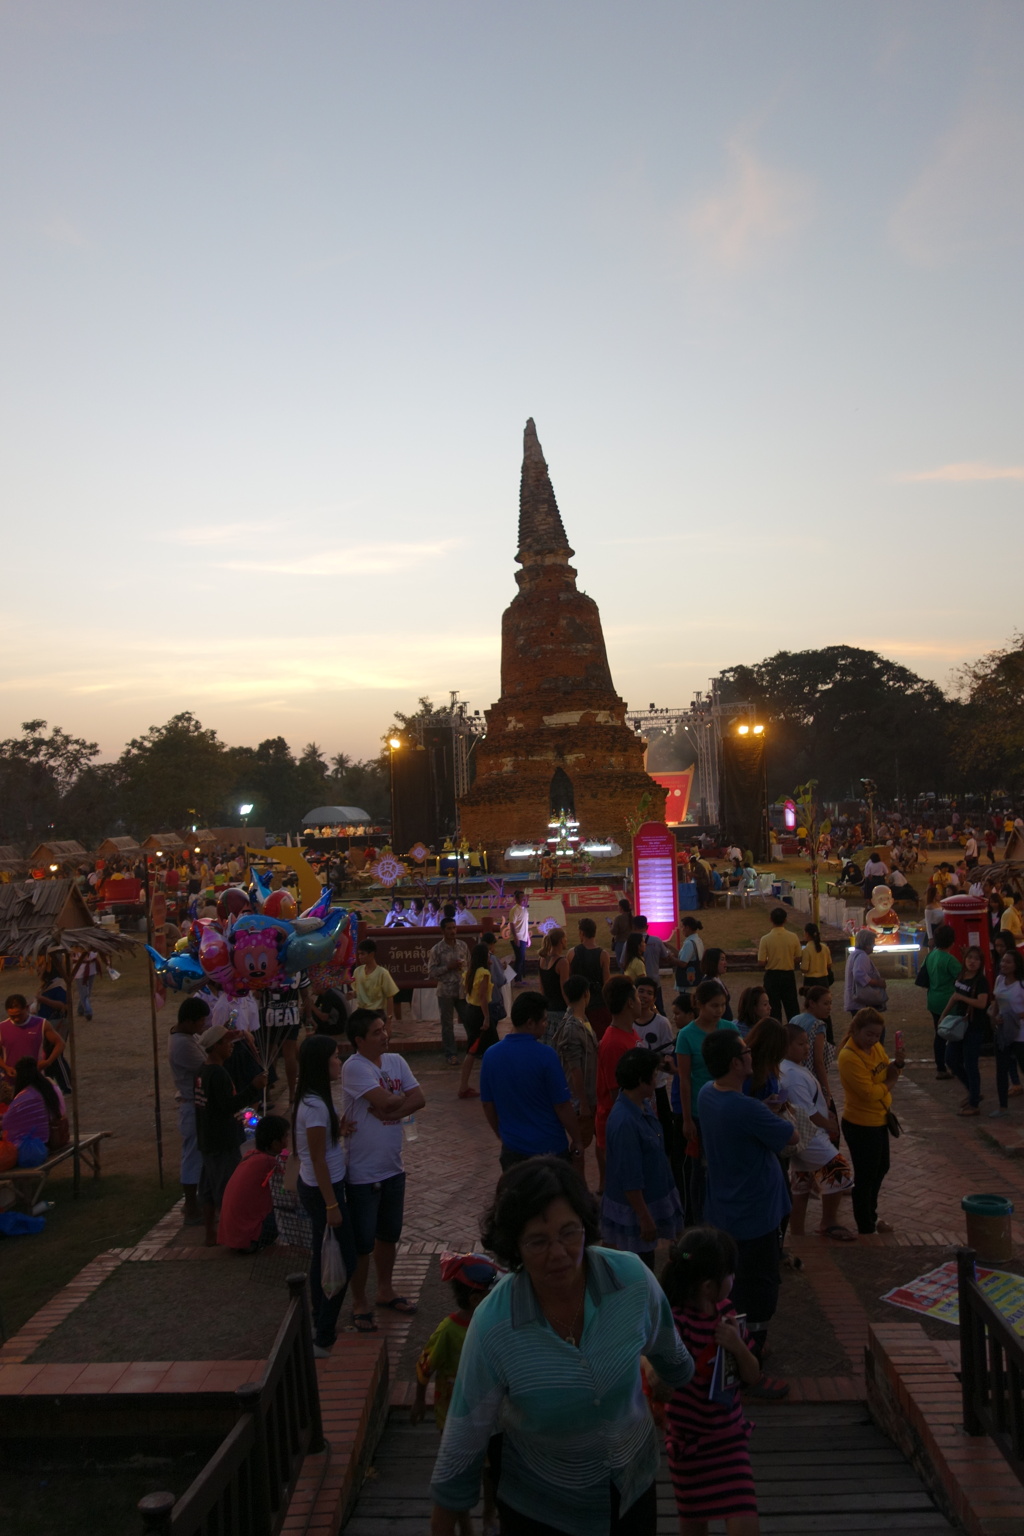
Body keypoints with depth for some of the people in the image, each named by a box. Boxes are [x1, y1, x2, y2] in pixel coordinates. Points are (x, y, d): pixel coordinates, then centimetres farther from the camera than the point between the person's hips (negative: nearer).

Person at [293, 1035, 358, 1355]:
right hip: (322, 1190, -9)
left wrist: (339, 1130, -3)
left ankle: (321, 1326, 31)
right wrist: (332, 1205, -18)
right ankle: (324, 1339, 7)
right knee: (344, 1260, -1)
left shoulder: (312, 1099, 4)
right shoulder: (315, 1106, -25)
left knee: (323, 1256, 19)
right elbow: (318, 1161, -22)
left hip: (312, 1187, 9)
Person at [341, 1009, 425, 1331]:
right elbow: (385, 1101, -29)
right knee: (362, 1242, 6)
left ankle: (385, 1291, 39)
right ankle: (359, 1304, 23)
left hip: (393, 1167, 7)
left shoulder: (395, 1061, 3)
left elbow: (419, 1099, -4)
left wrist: (392, 1111, -19)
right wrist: (404, 1098, -9)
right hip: (363, 1172, -7)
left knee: (389, 1234, 21)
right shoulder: (354, 1067, -20)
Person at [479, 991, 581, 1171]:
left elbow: (487, 1105, 6)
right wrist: (576, 1140, 1)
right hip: (550, 1148, -4)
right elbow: (562, 1106, -13)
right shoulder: (546, 1055, -18)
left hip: (512, 1149, 4)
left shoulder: (491, 1055, -3)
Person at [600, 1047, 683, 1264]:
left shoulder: (644, 1106, -2)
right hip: (635, 1207, -9)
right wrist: (645, 1218, -21)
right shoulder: (624, 1122, -31)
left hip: (653, 1196, 9)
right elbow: (630, 1179, -27)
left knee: (646, 1263, 23)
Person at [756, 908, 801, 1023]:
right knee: (792, 1008, 12)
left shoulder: (765, 939, -14)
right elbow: (797, 960, 0)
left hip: (772, 976, -2)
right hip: (789, 975, 2)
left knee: (774, 1009, 7)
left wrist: (759, 951, 7)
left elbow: (761, 962, -12)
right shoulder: (793, 937, -7)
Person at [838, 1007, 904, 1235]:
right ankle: (866, 1229, 24)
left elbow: (888, 1075, 6)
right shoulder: (849, 1057, -27)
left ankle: (870, 1216, 45)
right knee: (866, 1177, 7)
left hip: (878, 1120, 9)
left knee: (880, 1169, 25)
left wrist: (897, 1064, -15)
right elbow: (869, 1092, -29)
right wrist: (890, 1083, -12)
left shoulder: (875, 1046, -2)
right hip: (861, 1125, -9)